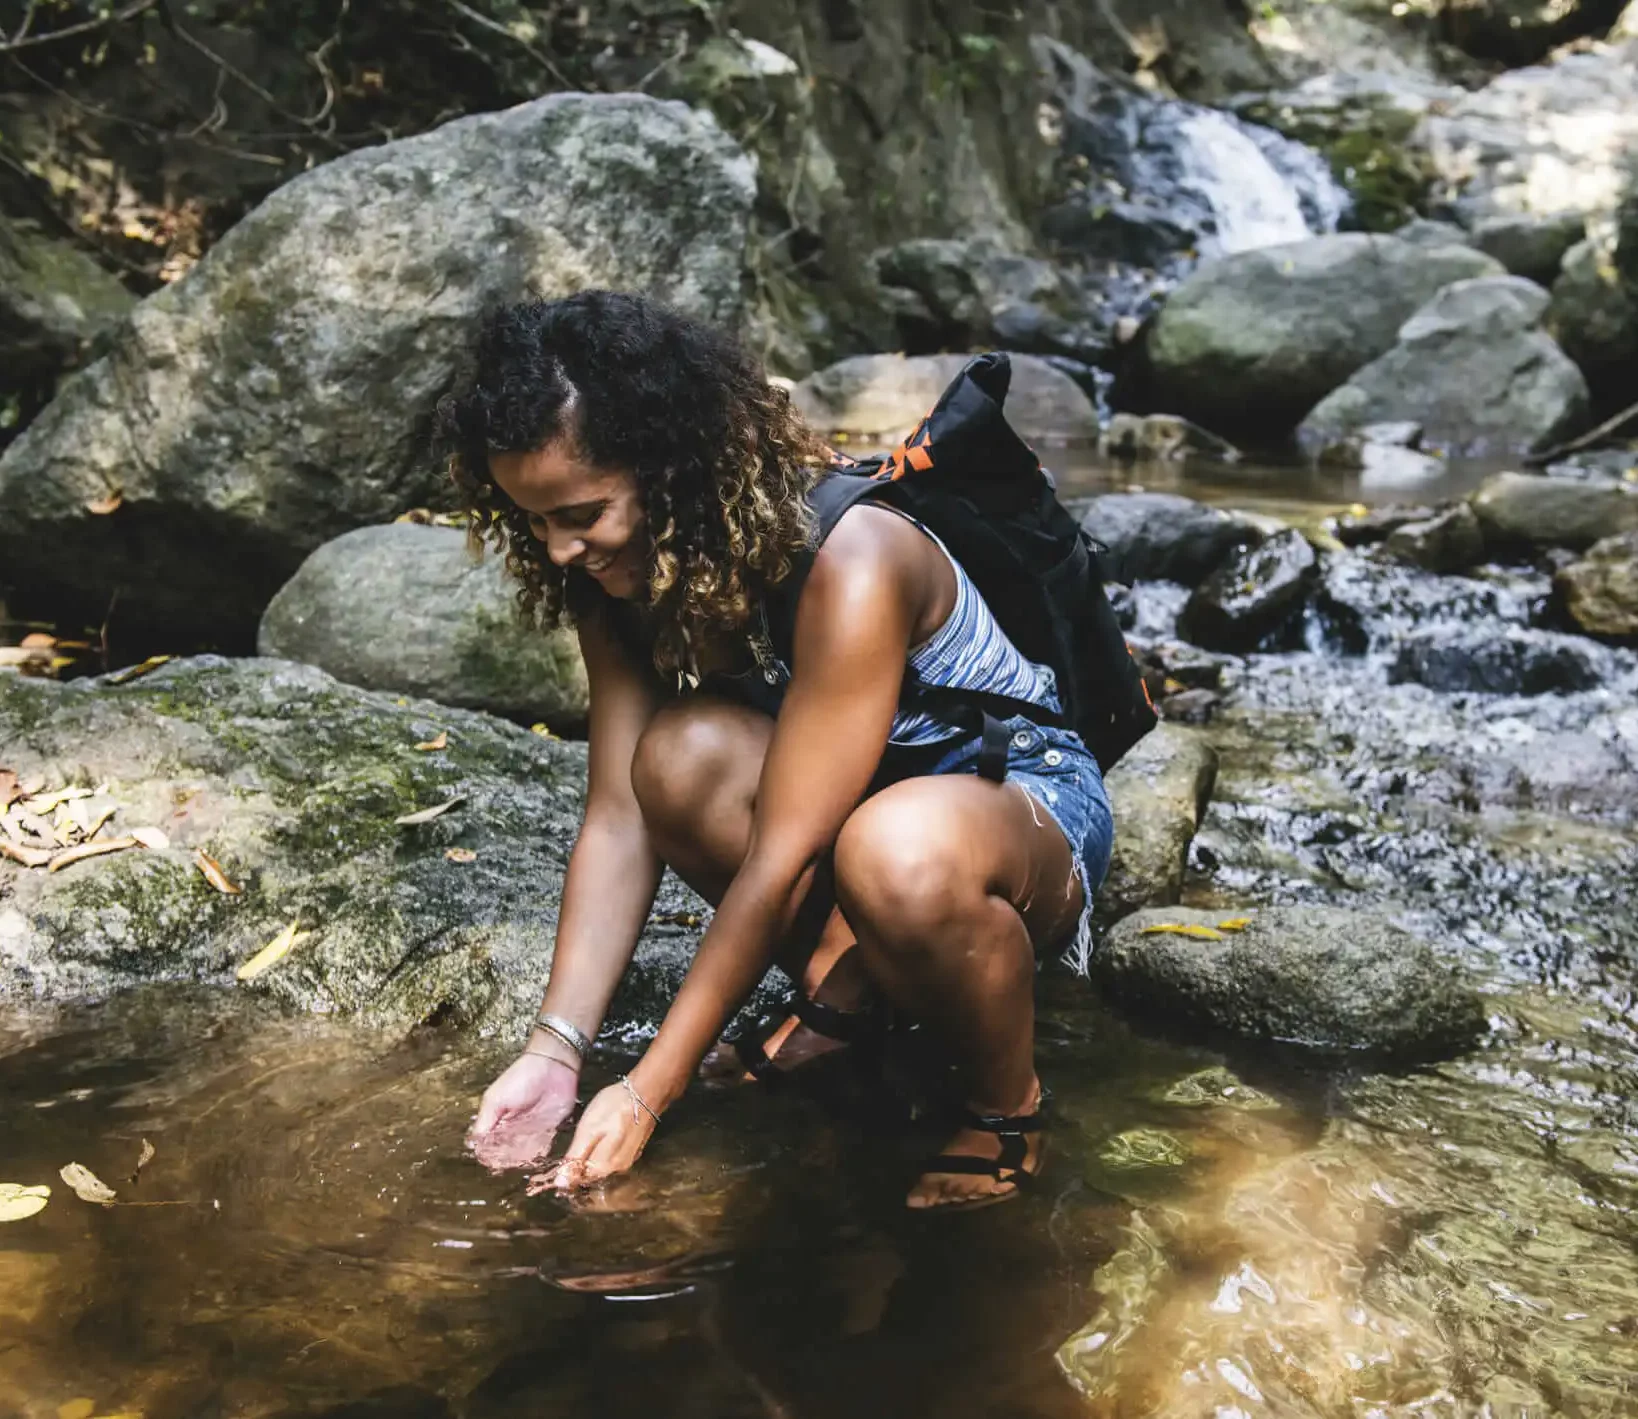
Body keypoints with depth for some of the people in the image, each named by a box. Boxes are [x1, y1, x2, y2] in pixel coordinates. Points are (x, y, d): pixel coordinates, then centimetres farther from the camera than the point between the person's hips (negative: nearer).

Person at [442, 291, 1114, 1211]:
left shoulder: (848, 565, -32)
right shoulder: (626, 575, -9)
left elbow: (780, 863, -31)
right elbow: (620, 818, -10)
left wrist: (648, 1093, -26)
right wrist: (556, 1050, -18)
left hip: (1029, 799, -6)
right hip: (845, 811, 6)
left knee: (898, 852, -42)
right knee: (684, 755, -26)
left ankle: (1008, 1110, -12)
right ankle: (847, 993, -3)